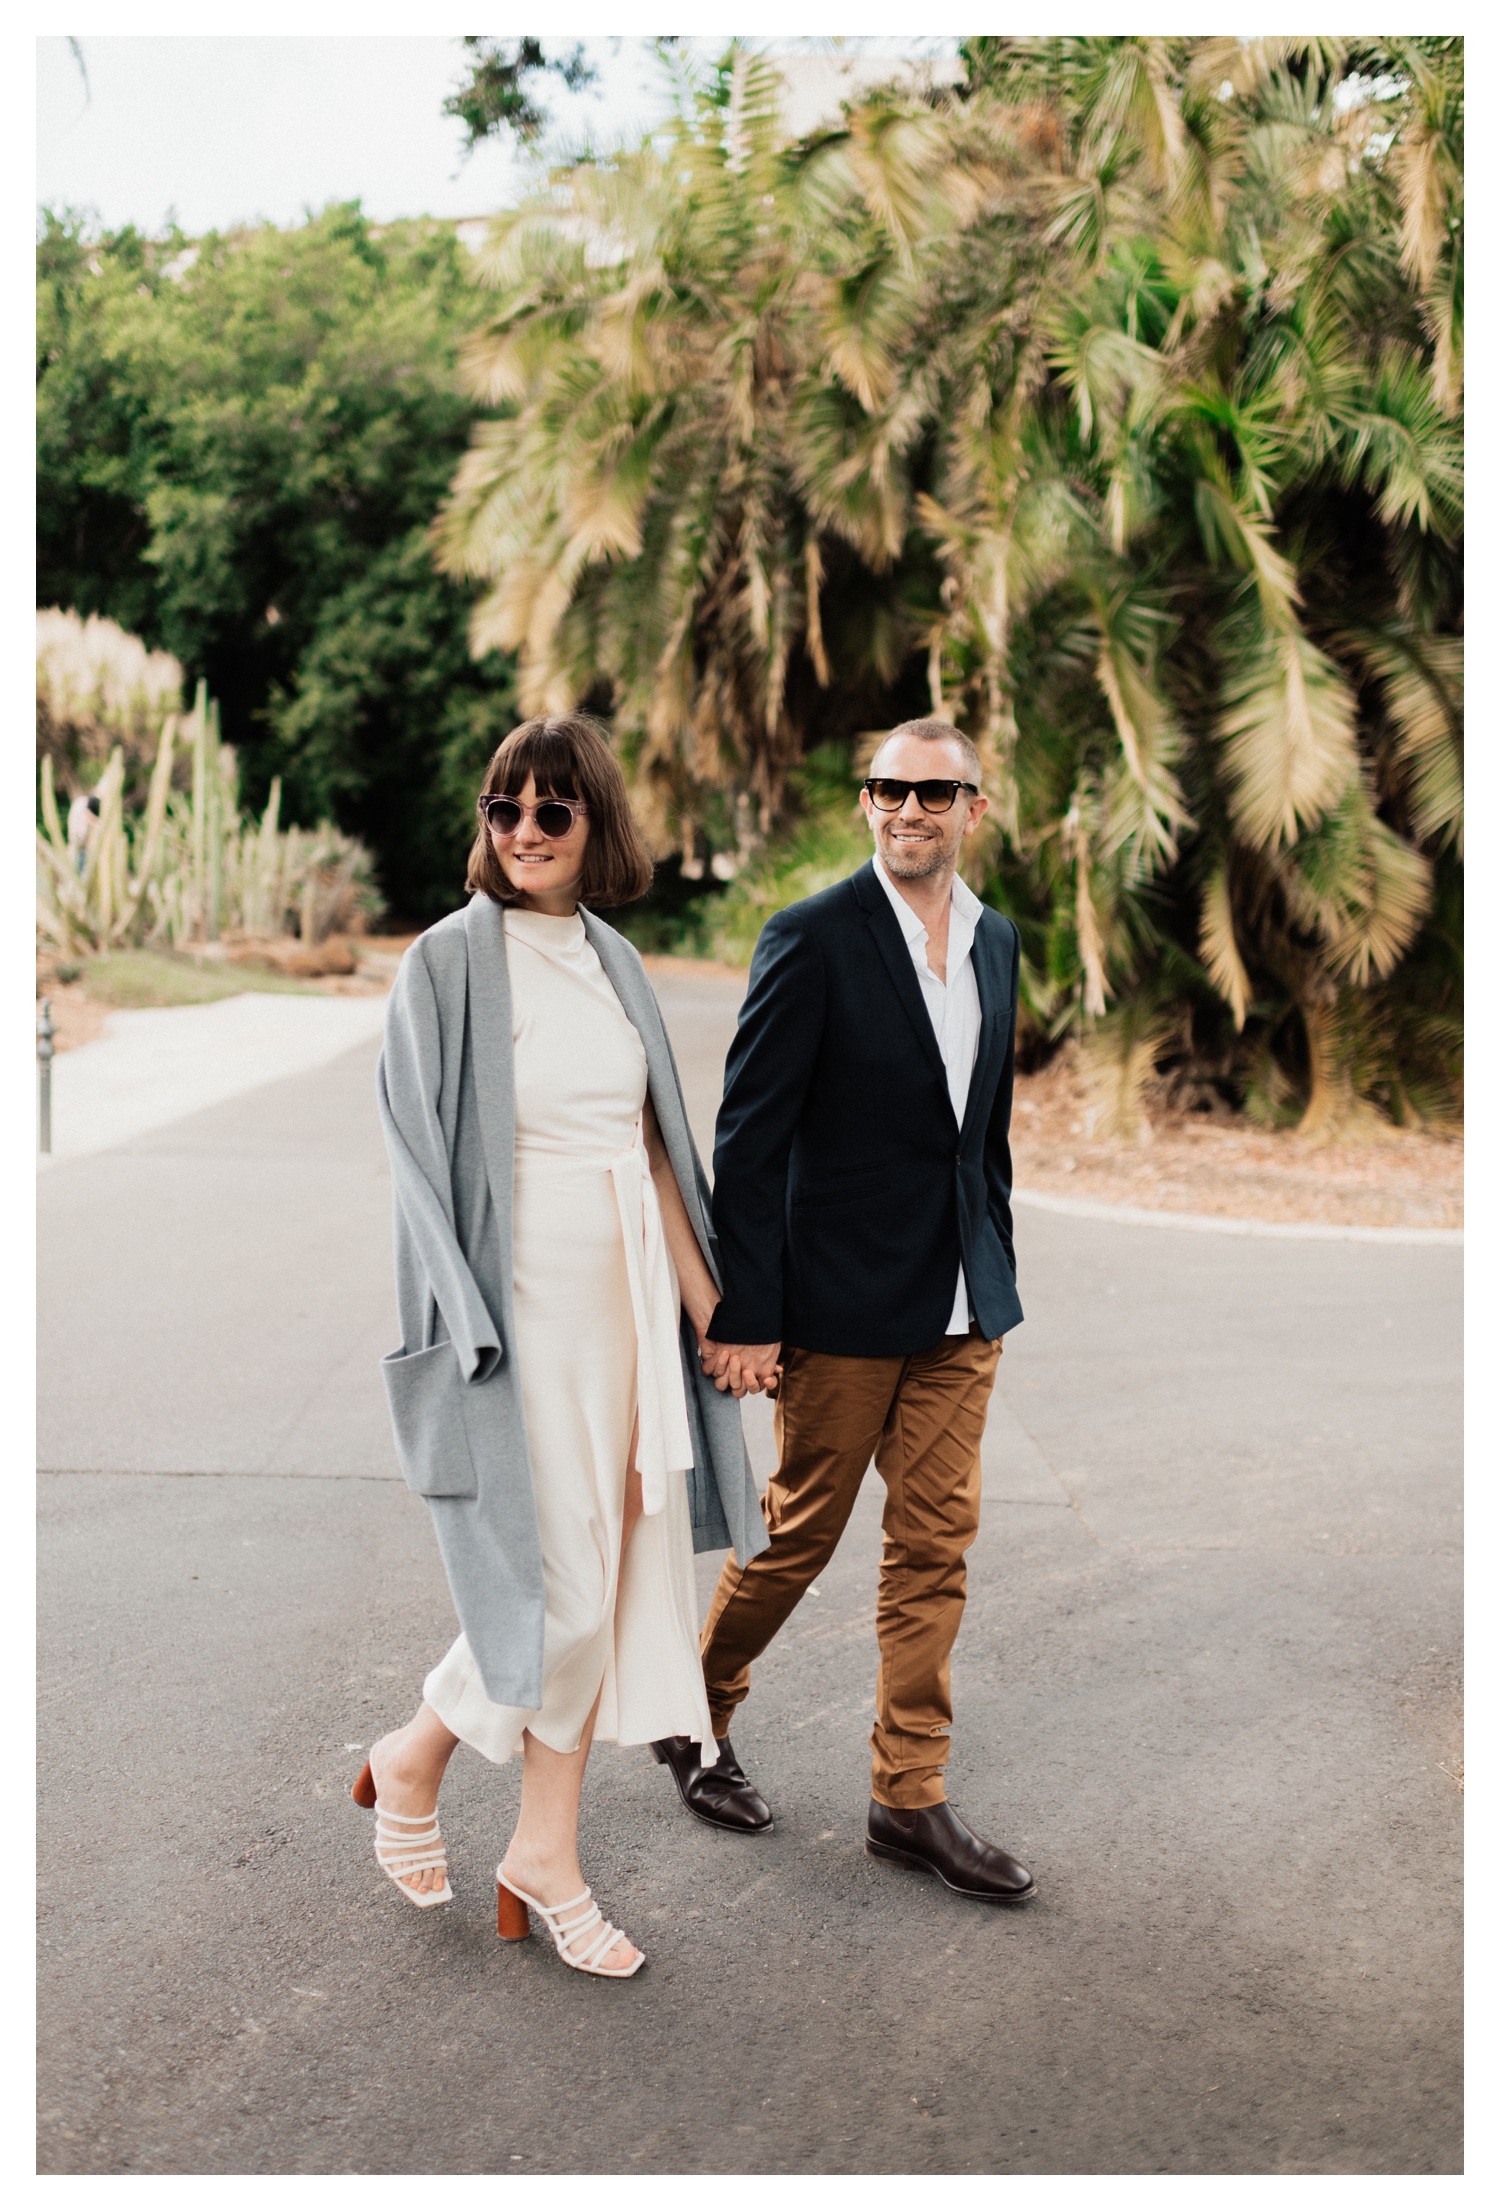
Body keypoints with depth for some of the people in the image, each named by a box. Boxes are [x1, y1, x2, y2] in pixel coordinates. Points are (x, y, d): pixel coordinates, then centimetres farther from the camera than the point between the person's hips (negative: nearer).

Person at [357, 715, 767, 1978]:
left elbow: (653, 1146, 13)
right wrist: (467, 1333, -14)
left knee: (608, 1581, 8)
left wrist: (704, 1302, 9)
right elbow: (421, 1154, -9)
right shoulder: (451, 960, -7)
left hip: (625, 1297, 6)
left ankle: (546, 1855, 22)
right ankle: (413, 1764, 24)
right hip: (524, 1309, -6)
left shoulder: (614, 963, 11)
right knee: (561, 1589, -4)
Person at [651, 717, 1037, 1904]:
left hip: (962, 1309, 6)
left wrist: (996, 1272, 15)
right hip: (844, 1302, -6)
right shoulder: (814, 939, -12)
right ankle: (693, 1718, 32)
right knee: (800, 1532, 7)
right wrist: (744, 1314, -16)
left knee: (936, 1544, 9)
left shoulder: (996, 942, 9)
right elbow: (749, 1136, -13)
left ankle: (912, 1798, 20)